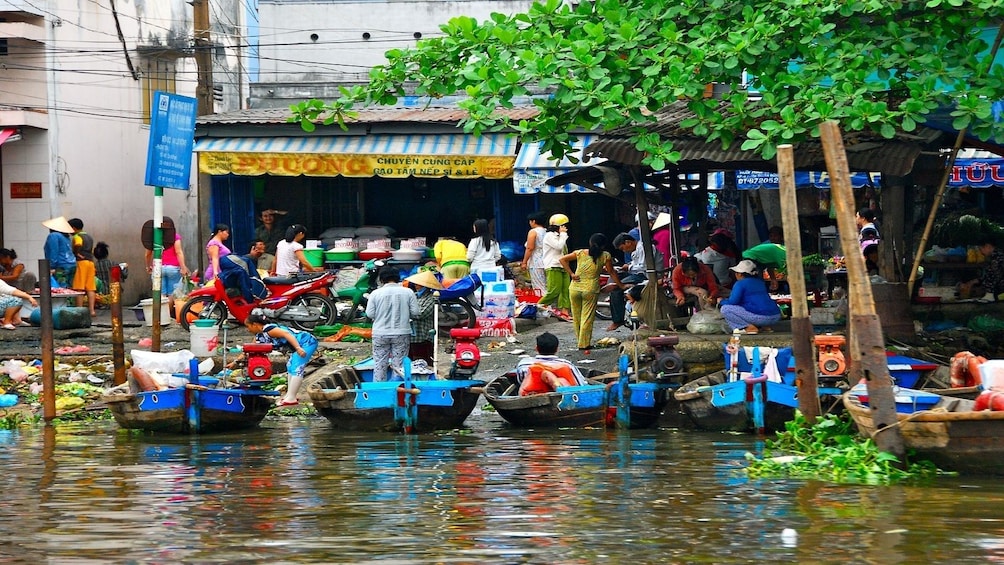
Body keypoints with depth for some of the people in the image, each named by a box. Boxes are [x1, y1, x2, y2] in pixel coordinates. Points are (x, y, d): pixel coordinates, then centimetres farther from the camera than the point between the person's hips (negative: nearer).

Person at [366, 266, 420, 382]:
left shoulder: (375, 293, -5)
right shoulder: (408, 292, -4)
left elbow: (369, 314, -4)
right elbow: (415, 312, -3)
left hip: (380, 334, 0)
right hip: (401, 333, 0)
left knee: (380, 364, 6)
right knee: (399, 364, 4)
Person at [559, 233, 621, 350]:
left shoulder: (580, 253, 2)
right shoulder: (605, 256, -3)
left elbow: (562, 259, 0)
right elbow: (611, 272, 3)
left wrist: (571, 274, 1)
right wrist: (620, 285, 14)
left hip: (575, 288, 2)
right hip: (591, 290, -2)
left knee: (576, 317, 16)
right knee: (587, 318, 4)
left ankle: (580, 341, 26)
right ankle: (584, 344, 3)